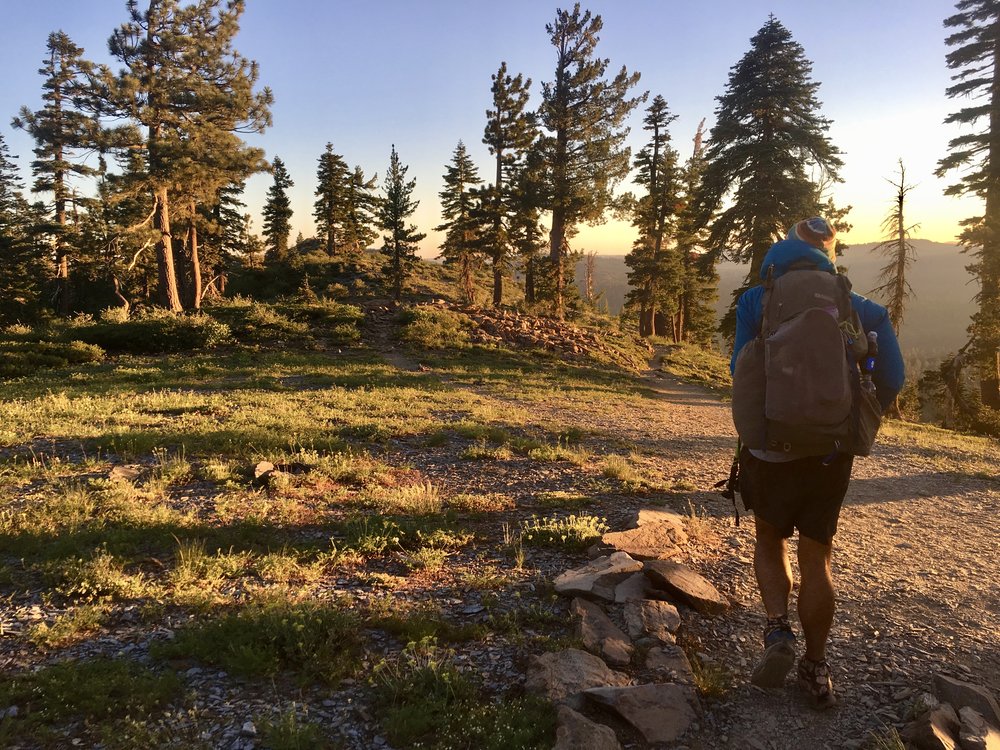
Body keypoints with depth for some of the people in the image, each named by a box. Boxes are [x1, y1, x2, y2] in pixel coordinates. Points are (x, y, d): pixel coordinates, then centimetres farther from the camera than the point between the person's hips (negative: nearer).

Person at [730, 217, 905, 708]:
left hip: (770, 445, -1)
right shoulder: (855, 306, 3)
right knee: (816, 558, 14)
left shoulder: (757, 300, -2)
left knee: (770, 541, 20)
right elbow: (891, 379, -3)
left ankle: (777, 630, 0)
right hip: (830, 451, 2)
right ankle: (816, 669, 21)